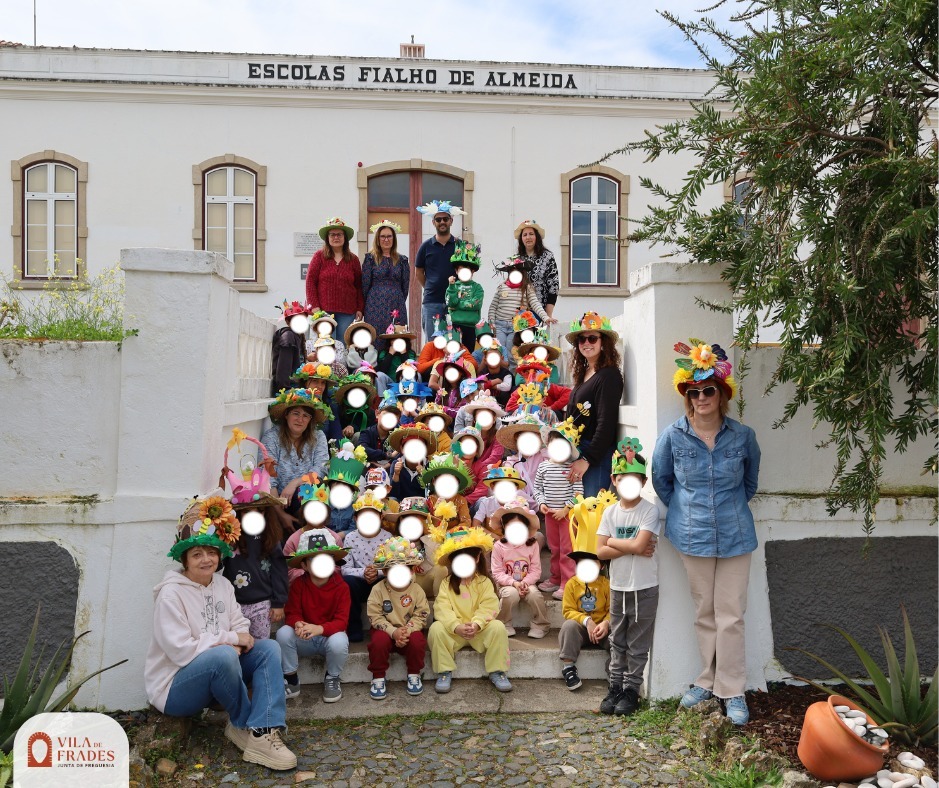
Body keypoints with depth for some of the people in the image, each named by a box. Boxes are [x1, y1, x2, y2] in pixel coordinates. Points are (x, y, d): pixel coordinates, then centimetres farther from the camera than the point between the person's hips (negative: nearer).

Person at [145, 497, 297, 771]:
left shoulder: (222, 584, 4)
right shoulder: (171, 593, -19)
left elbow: (241, 628, 3)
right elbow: (182, 652, -25)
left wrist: (238, 642, -20)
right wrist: (230, 640, -19)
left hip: (215, 674, 8)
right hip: (175, 687, -7)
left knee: (269, 648, -11)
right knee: (223, 655, -35)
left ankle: (263, 732, -26)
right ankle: (243, 725, -10)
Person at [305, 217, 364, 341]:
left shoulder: (353, 259, 11)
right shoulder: (319, 256, 5)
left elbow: (359, 286, 12)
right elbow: (310, 281, 1)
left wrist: (360, 309, 5)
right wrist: (314, 306, -7)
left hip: (347, 312, 2)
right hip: (324, 310, -2)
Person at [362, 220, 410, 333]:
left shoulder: (402, 260, 12)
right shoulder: (370, 258, 6)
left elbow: (405, 285, 13)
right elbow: (365, 284, 5)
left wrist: (399, 301, 11)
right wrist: (367, 303, 7)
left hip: (397, 307, 2)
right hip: (375, 308, -2)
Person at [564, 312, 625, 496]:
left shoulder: (609, 375, -10)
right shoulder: (582, 374, 15)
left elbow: (606, 423, -16)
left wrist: (587, 459, -18)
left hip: (597, 456, -8)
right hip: (577, 451, 8)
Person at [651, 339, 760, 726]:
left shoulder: (743, 436, -6)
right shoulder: (673, 436, -8)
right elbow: (661, 481, 8)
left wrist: (732, 507, 11)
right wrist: (684, 509, 7)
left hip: (735, 536, 0)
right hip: (693, 536, 0)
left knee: (731, 616, 4)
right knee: (704, 613, 13)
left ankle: (732, 690, 18)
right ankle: (707, 680, 29)